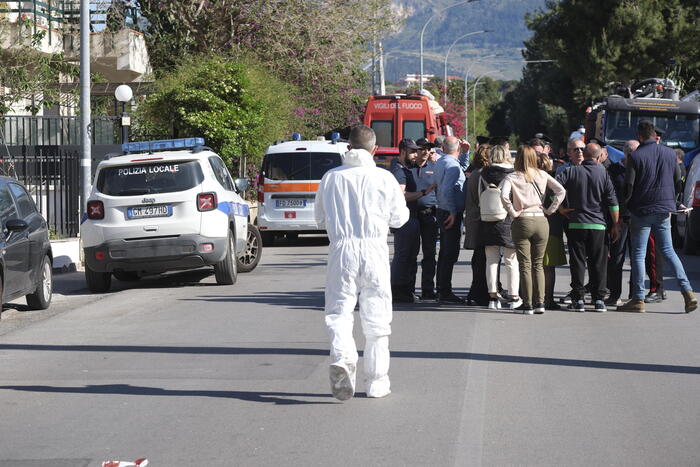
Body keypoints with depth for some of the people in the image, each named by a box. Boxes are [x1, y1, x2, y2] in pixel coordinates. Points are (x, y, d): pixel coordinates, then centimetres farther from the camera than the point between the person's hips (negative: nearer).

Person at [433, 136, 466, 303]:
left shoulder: (440, 162, 12)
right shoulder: (452, 165, -17)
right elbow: (447, 190, -25)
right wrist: (453, 212, -21)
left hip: (443, 211, 10)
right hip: (451, 213, -10)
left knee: (445, 252, 15)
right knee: (450, 253, -8)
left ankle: (441, 289, 21)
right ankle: (445, 292, -8)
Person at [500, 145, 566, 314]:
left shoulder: (512, 178, -5)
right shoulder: (542, 175, 5)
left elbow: (504, 196, -21)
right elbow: (561, 191, 1)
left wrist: (513, 212, -10)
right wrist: (550, 210, 4)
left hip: (522, 222, -3)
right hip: (541, 221, 3)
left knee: (525, 265, 2)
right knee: (538, 264, 12)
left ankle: (527, 304, 1)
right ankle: (540, 302, 6)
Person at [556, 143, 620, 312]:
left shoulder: (572, 172, 0)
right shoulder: (604, 173, 1)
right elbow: (612, 202, -1)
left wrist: (560, 208, 0)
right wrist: (615, 225, 5)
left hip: (576, 224, 0)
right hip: (598, 225, 0)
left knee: (578, 262, 4)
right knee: (598, 263, 6)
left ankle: (578, 299, 2)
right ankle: (599, 299, 5)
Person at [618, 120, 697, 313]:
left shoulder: (636, 156, -10)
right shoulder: (669, 153, 5)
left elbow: (629, 187, -12)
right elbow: (678, 181, 11)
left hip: (642, 211, -5)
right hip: (664, 211, 5)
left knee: (638, 254, 2)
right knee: (668, 251, 12)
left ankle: (638, 299, 0)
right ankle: (687, 291, 2)